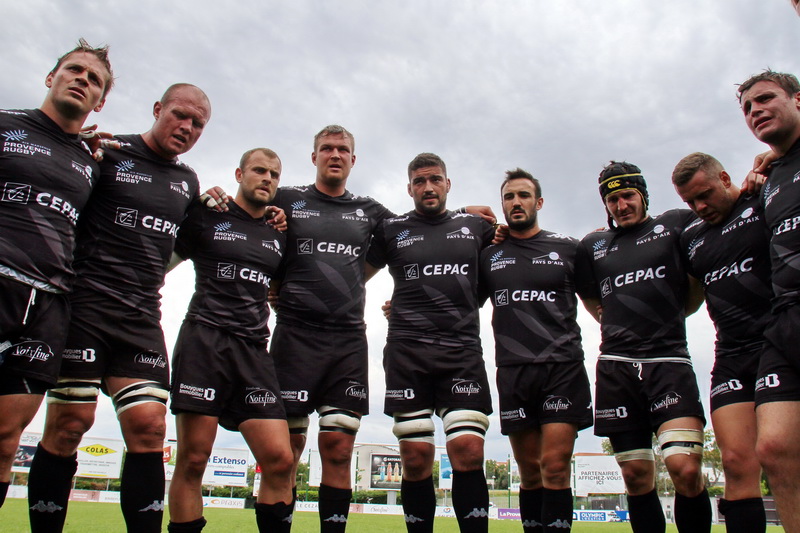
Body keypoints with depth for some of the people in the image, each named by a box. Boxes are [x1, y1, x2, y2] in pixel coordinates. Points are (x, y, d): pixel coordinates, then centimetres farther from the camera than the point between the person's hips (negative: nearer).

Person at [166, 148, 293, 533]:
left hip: (253, 349, 4)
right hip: (204, 340, -3)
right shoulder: (206, 216, 8)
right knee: (193, 459, -3)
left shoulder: (279, 236, 20)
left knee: (279, 459, -6)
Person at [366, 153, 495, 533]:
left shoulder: (475, 227, 17)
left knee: (468, 452, -9)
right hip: (407, 349, 0)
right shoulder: (392, 230, 14)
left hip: (463, 348, 1)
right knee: (416, 456, -1)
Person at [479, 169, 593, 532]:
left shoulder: (567, 249, 9)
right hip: (513, 371, 2)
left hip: (562, 367, -1)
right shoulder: (489, 255, 12)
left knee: (555, 467, -8)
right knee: (530, 472, 7)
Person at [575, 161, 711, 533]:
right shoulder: (593, 245, 16)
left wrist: (673, 314, 16)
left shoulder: (677, 224, 9)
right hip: (617, 366, 3)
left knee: (685, 469, -17)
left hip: (669, 360, -2)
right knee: (637, 477, 5)